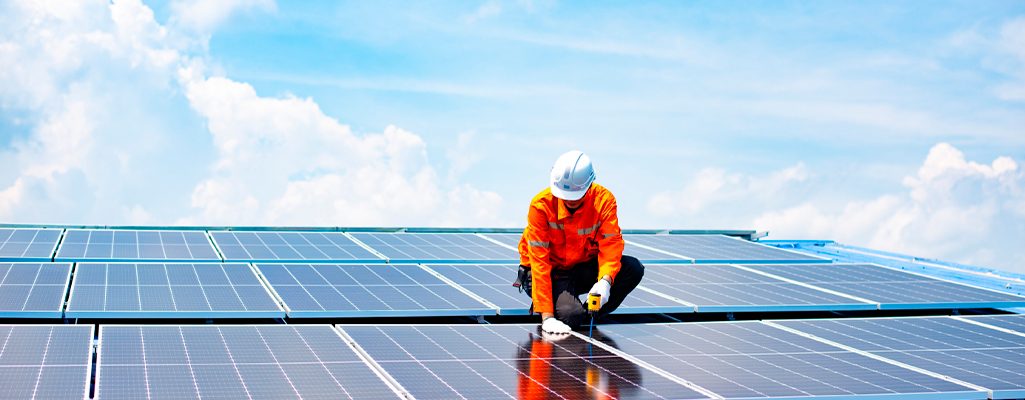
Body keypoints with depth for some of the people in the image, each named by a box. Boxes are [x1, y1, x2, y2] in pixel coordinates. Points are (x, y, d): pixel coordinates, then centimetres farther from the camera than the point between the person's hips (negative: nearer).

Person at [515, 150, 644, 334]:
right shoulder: (541, 205, -22)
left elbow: (610, 244, -21)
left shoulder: (604, 200, -15)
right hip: (552, 273, -4)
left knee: (634, 269, -20)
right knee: (571, 316, -31)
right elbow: (539, 260, -24)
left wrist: (605, 280, -44)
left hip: (586, 267, 4)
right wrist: (547, 316, -30)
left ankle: (591, 315, 1)